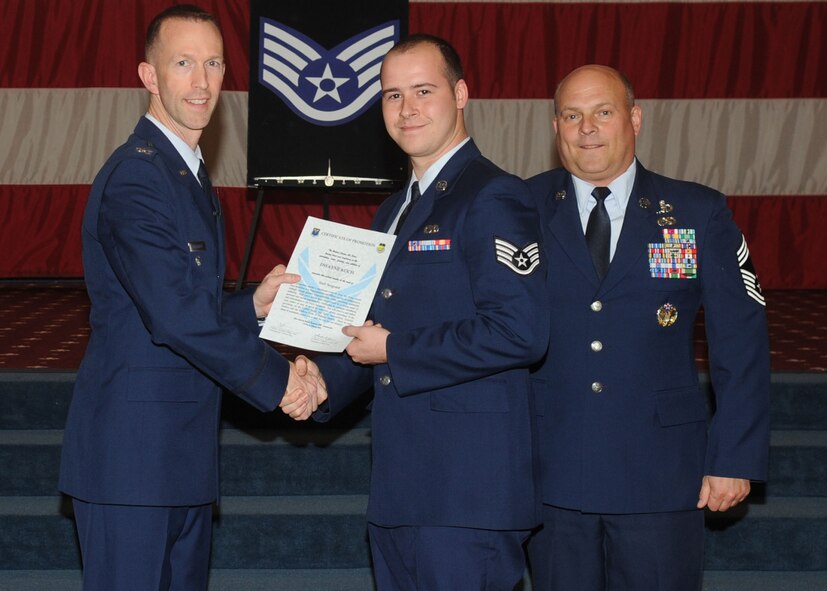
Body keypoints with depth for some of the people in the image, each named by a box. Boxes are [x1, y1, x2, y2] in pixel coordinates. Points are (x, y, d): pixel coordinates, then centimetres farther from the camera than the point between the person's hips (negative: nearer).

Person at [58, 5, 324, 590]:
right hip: (132, 455, -10)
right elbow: (176, 317, -23)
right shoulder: (134, 178, -16)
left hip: (182, 454, 10)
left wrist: (252, 306, 3)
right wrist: (279, 381, -15)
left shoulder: (189, 175, 17)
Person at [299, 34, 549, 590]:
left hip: (467, 485, -9)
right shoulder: (393, 212, 19)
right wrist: (323, 378, 5)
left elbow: (520, 331, -22)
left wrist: (395, 351, -15)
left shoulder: (493, 198, -11)